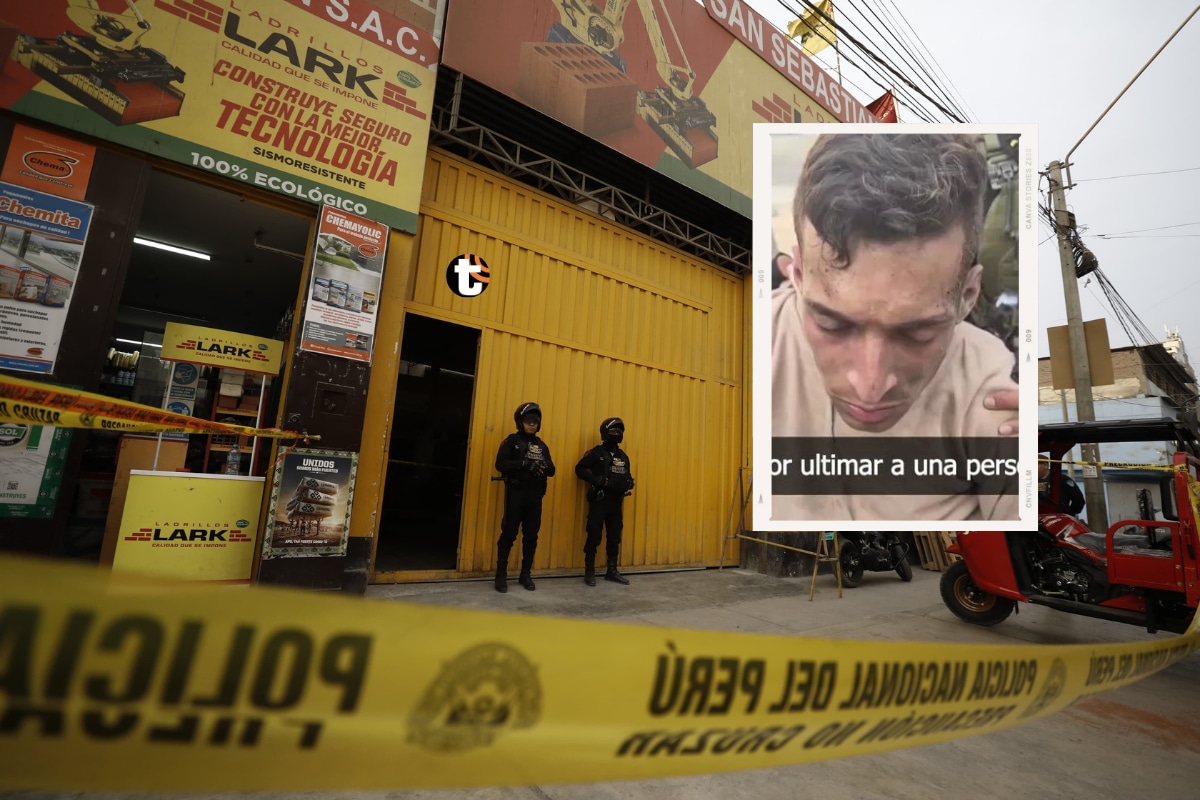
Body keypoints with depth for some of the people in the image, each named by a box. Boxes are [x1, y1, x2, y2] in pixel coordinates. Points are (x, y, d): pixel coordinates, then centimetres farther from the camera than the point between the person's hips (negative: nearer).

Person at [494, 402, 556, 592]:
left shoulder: (542, 445, 13)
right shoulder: (512, 441, -1)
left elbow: (551, 471, 11)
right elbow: (500, 464, -13)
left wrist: (545, 466, -12)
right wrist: (524, 464, -24)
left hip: (535, 496, 5)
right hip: (515, 494, -4)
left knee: (531, 536, 8)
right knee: (509, 534, -2)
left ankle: (526, 575, 20)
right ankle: (501, 575, 10)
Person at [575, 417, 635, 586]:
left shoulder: (623, 457, 12)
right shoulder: (597, 452, -6)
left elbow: (628, 478, 16)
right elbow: (579, 469, -8)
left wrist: (627, 484, -8)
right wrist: (597, 480, -19)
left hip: (616, 503, 6)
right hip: (598, 502, -6)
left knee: (615, 537, 11)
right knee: (594, 537, -1)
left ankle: (612, 571, 23)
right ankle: (589, 572, 11)